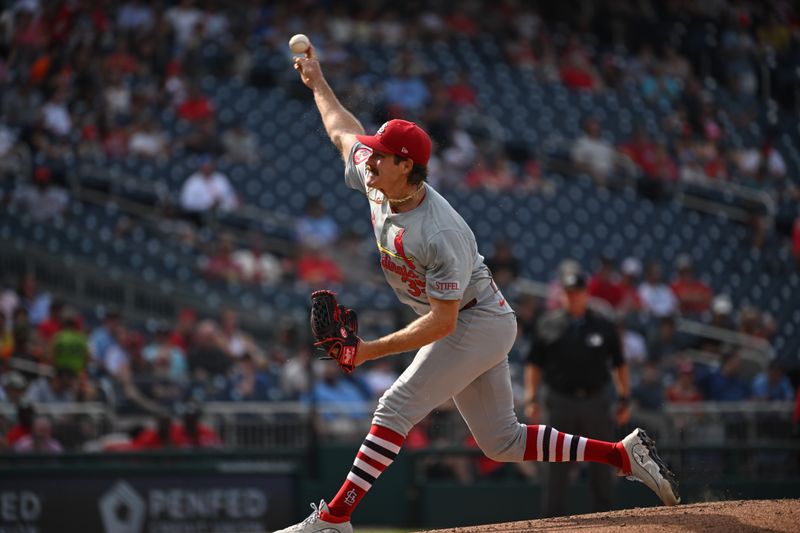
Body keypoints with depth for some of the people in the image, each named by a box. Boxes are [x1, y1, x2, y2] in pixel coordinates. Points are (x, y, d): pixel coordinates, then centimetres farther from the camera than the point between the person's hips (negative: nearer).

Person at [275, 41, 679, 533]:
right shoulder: (378, 182, -7)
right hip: (473, 327, 9)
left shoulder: (441, 235, -31)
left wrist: (373, 350, -32)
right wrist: (317, 82, 22)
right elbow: (344, 131, 13)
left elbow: (442, 321, -30)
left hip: (478, 322, -9)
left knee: (397, 406, -16)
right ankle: (624, 454, 15)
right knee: (502, 441, 11)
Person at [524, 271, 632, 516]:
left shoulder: (603, 326, 5)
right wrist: (531, 399, -3)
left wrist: (625, 400, 6)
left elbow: (619, 364, 10)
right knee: (557, 467, -1)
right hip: (561, 402, -1)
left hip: (596, 402, 1)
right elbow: (534, 365, 6)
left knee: (601, 464, 4)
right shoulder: (548, 326, 3)